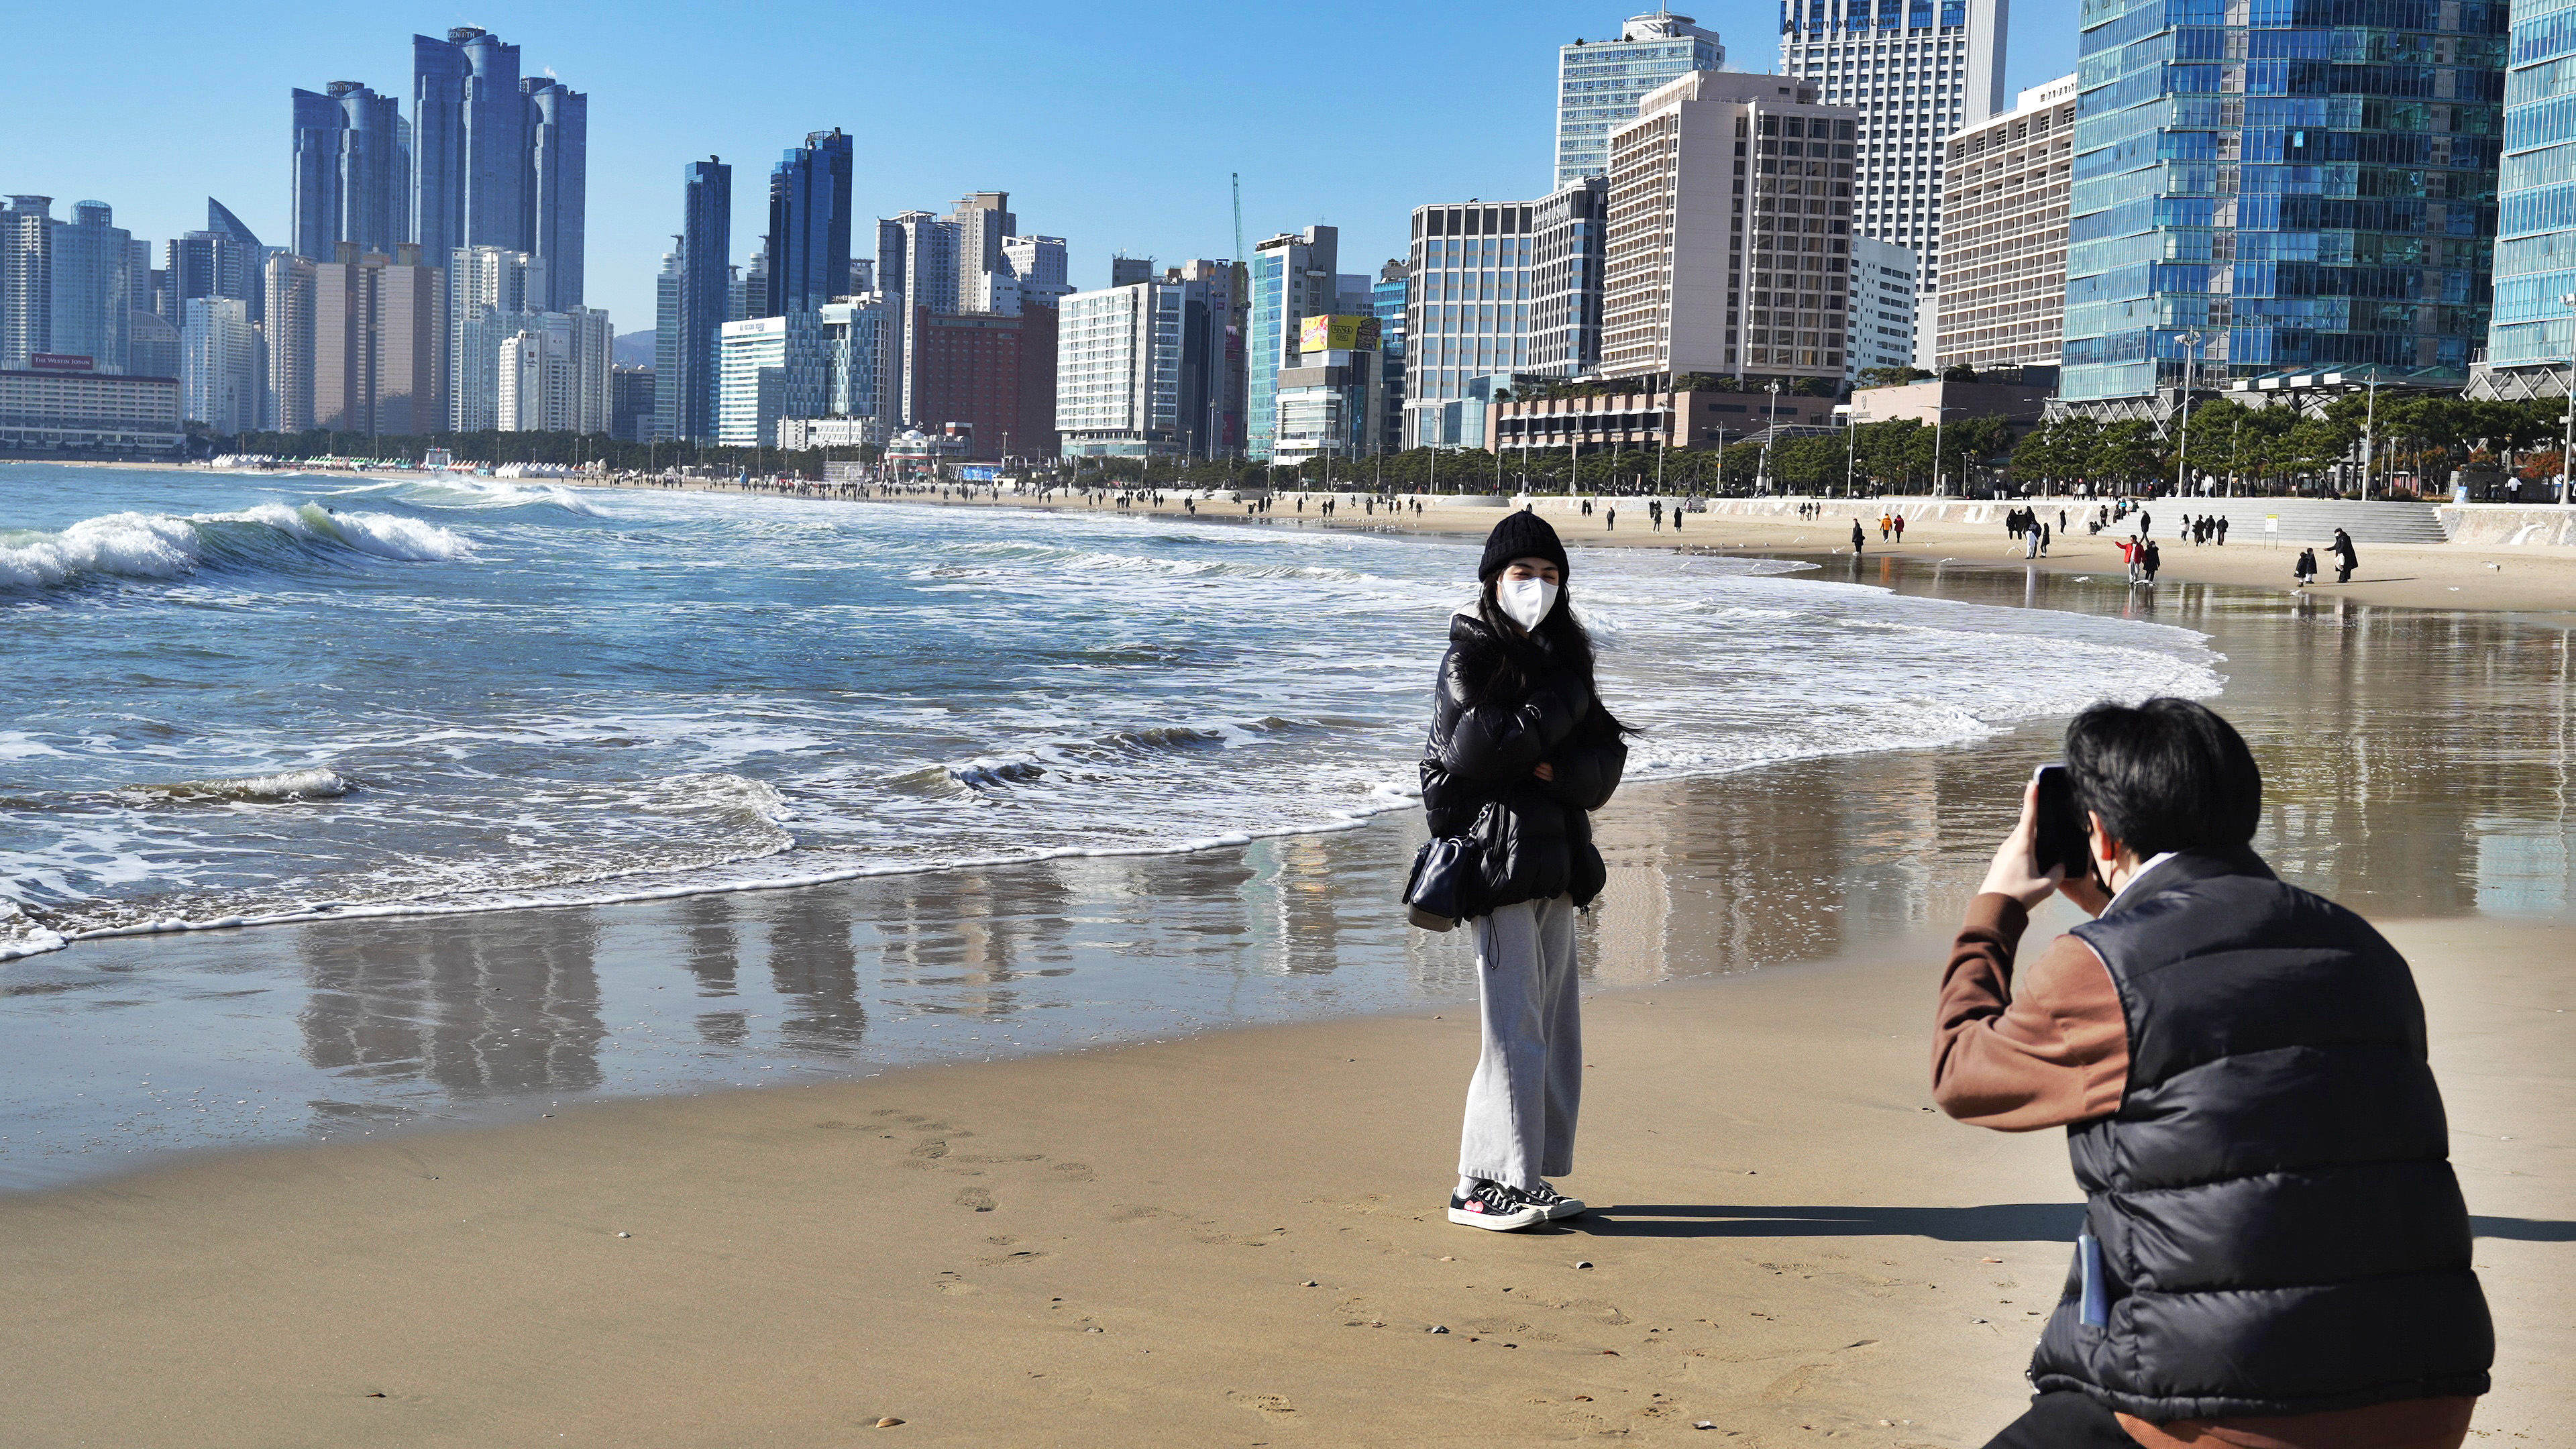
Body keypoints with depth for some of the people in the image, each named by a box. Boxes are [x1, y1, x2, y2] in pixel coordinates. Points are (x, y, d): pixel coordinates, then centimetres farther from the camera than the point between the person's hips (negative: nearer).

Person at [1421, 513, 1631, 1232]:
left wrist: (1555, 769, -12)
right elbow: (1472, 753, -19)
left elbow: (1607, 761, 10)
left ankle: (1529, 1178, 17)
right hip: (1497, 857, -7)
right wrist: (1564, 702, -11)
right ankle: (1484, 1186, -1)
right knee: (1514, 1028, -8)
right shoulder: (1472, 658, -4)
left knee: (1556, 1029, 9)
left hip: (1555, 862, 7)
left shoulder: (1561, 654, 15)